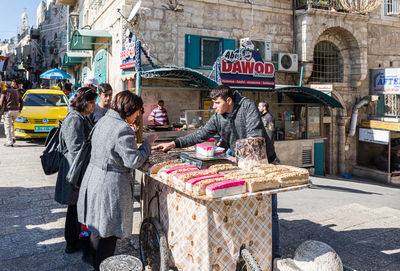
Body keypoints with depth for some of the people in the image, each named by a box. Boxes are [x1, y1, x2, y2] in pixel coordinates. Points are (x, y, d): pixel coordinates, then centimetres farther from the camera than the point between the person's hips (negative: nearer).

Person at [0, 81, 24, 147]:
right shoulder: (16, 92, 12)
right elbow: (21, 102, 13)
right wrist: (19, 110, 22)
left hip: (8, 111, -5)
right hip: (16, 111, 5)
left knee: (7, 127, 1)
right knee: (11, 124, 26)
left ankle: (10, 142, -2)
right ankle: (13, 138, 16)